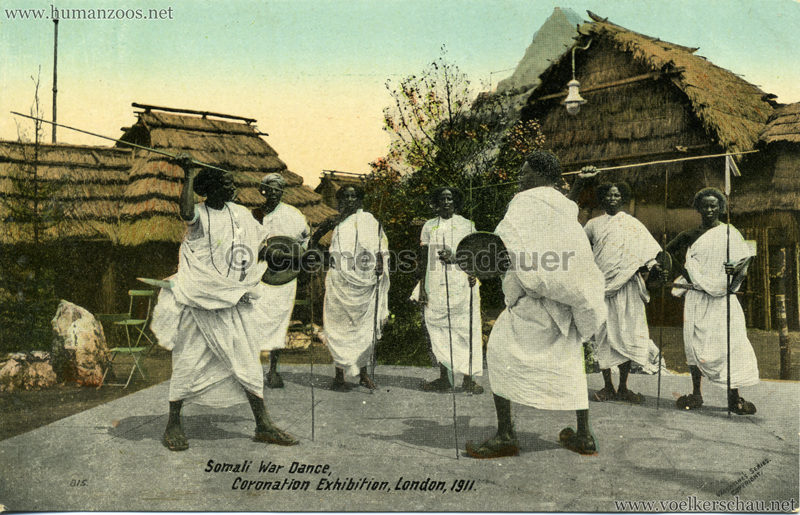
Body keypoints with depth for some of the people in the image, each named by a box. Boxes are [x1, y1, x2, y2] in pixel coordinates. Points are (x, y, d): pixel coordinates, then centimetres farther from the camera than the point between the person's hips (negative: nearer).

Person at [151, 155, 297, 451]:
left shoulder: (239, 214, 9)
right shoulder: (200, 214, -8)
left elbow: (265, 240, 25)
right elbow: (186, 213, -34)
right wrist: (188, 175, -28)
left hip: (233, 303, 5)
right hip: (198, 303, -5)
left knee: (247, 362, 5)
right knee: (189, 363, 2)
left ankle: (263, 426, 11)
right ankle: (173, 425, 20)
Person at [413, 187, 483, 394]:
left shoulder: (467, 225, 8)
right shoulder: (429, 226, 12)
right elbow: (424, 258, 10)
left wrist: (455, 258, -12)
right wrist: (421, 287, 4)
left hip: (462, 285, -2)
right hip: (435, 287, 2)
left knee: (465, 330, -3)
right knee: (438, 330, 5)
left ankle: (468, 379, 4)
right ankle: (443, 378, 14)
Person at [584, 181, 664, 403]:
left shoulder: (633, 224, 9)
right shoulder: (594, 224, 13)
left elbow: (647, 248, -1)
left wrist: (653, 265, -20)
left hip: (625, 285, -1)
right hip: (601, 285, 1)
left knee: (625, 333, -3)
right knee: (603, 333, 0)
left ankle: (623, 388, 7)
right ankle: (608, 387, 9)